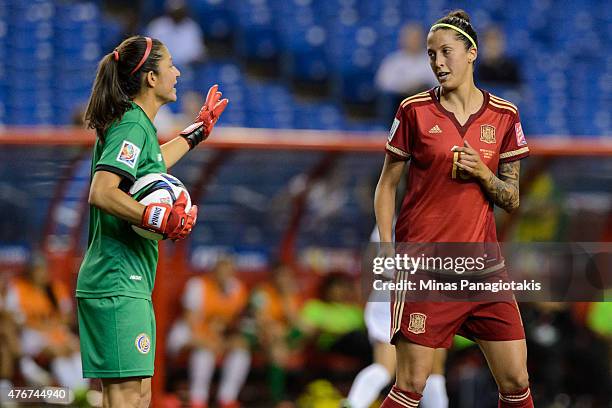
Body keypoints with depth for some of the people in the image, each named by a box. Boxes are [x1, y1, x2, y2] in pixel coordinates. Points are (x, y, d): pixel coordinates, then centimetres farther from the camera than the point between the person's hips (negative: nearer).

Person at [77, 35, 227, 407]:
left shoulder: (137, 125, 16)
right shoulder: (132, 126, -13)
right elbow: (101, 193, -27)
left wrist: (199, 130, 49)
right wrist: (159, 219, -23)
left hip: (131, 282, 10)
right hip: (118, 282, -10)